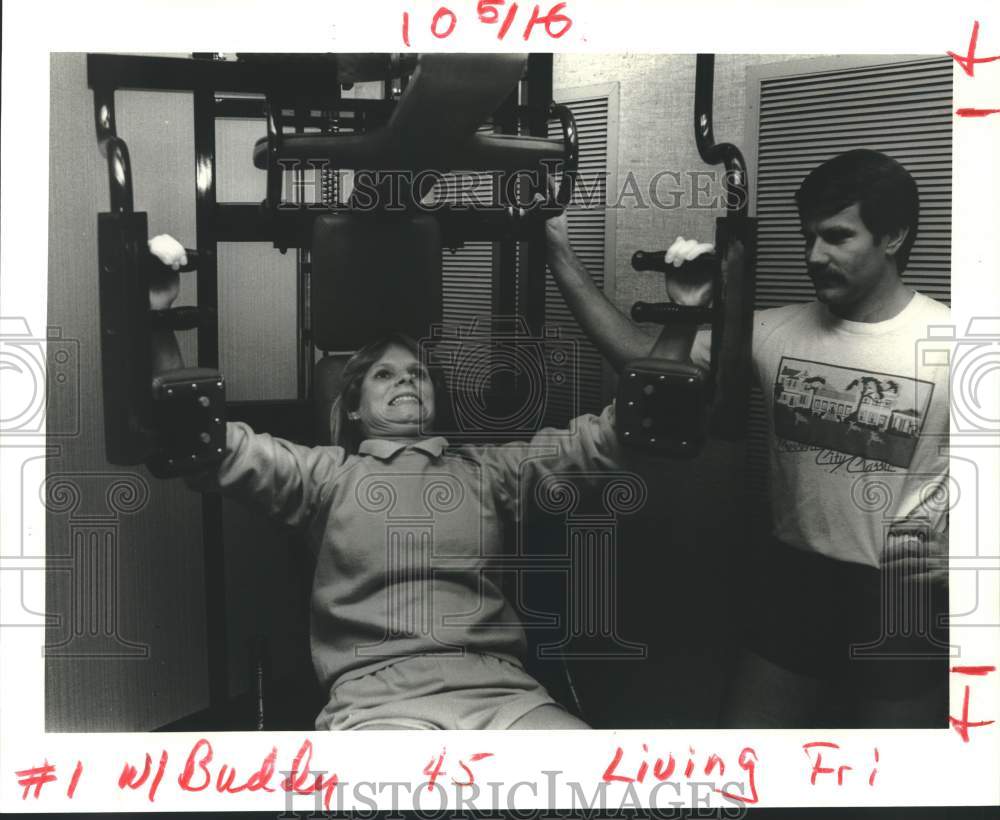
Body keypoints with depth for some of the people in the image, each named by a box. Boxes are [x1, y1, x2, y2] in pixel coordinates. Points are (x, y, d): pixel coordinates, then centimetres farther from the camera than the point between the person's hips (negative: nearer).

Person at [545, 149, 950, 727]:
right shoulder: (777, 333, -2)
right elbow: (641, 359, -5)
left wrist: (940, 536, -22)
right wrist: (560, 252, -10)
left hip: (909, 596, -3)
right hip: (794, 578, 3)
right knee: (746, 725, 12)